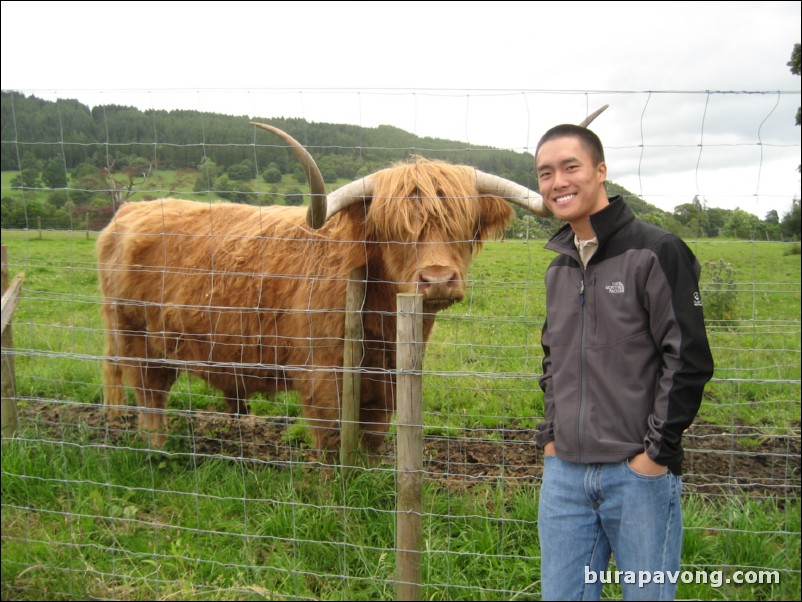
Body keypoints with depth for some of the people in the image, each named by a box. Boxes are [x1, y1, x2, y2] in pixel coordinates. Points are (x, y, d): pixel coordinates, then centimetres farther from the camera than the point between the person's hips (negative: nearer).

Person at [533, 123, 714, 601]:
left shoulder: (656, 252, -9)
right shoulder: (559, 268, 12)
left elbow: (689, 359, -12)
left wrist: (657, 452, -13)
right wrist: (550, 436, 12)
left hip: (639, 473, -6)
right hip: (563, 473, 6)